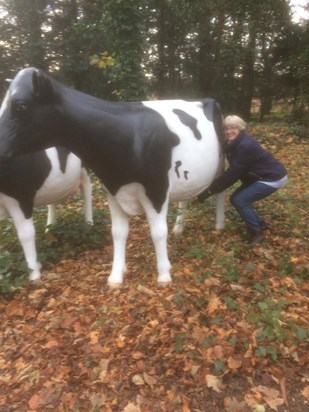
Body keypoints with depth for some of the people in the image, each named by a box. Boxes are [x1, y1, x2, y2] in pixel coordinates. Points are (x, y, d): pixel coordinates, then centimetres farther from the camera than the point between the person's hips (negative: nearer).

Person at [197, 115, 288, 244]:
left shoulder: (245, 145, -28)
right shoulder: (232, 144, -1)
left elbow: (232, 174, -29)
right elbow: (234, 171, 3)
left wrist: (209, 191, -26)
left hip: (273, 178, -9)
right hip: (258, 176, 9)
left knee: (239, 200, -14)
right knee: (236, 198, 5)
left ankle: (257, 232, 3)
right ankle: (259, 223, 23)